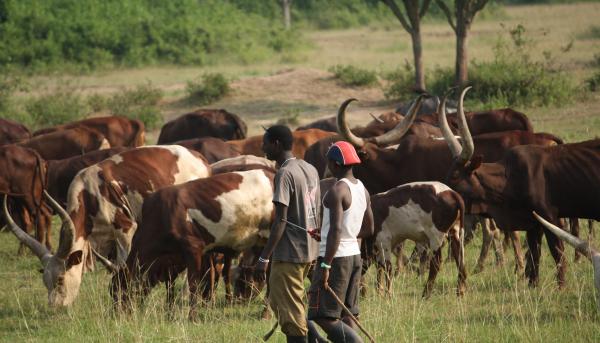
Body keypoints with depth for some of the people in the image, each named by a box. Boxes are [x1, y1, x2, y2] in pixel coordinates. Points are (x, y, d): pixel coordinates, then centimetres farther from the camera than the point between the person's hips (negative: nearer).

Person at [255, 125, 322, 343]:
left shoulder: (284, 174, -14)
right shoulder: (310, 170, 12)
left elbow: (280, 220, -19)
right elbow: (318, 214, 16)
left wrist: (264, 258, -18)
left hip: (289, 253, -9)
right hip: (309, 251, 9)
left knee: (290, 311, -4)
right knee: (278, 302, 18)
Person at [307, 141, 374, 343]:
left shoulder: (337, 191, -17)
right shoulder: (362, 190, 9)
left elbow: (336, 229, -25)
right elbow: (368, 230, 17)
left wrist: (325, 266, -23)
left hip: (335, 257, -9)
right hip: (354, 256, 9)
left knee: (323, 317, -6)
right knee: (346, 316, 11)